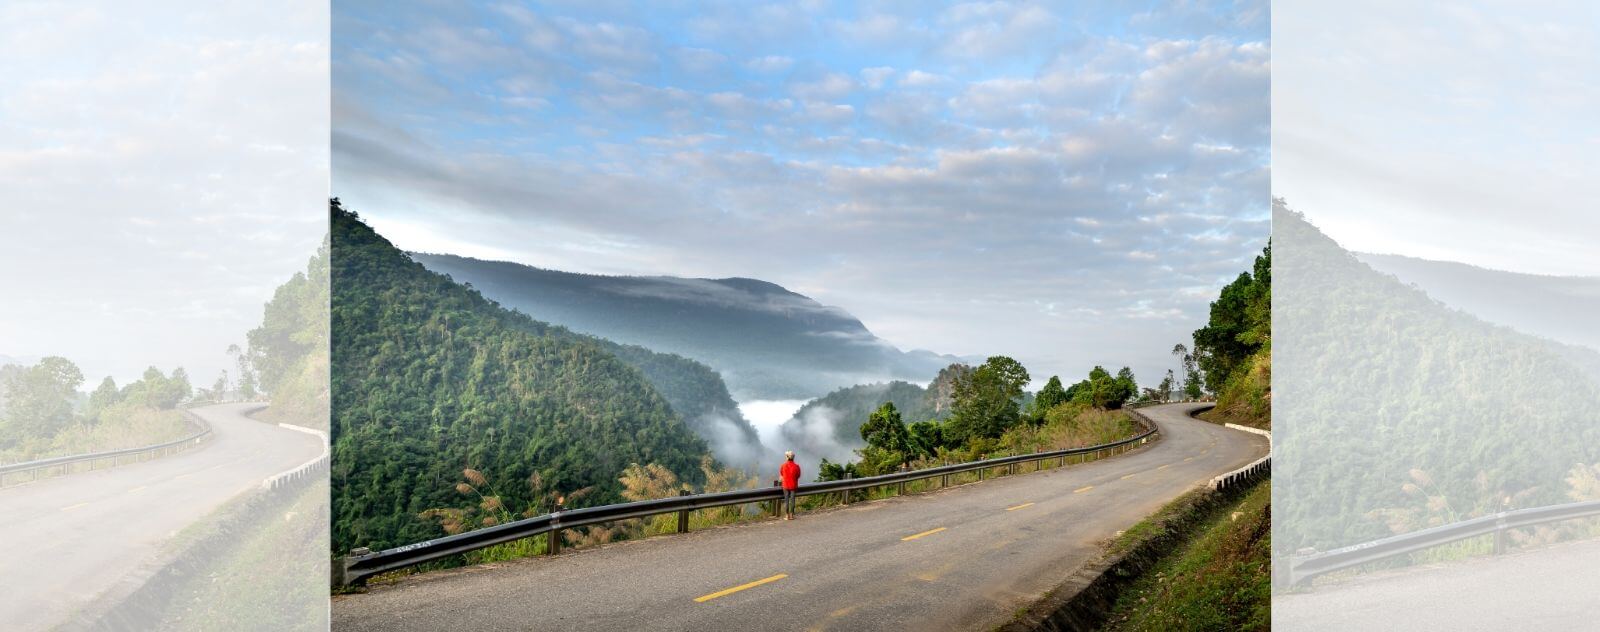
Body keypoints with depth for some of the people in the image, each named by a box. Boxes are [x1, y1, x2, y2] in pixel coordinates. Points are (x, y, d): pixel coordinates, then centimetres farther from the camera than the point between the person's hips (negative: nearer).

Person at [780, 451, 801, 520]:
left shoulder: (783, 466, -11)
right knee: (792, 499, 7)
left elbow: (781, 474, 6)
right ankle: (791, 515, 11)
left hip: (786, 485, 0)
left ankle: (787, 516, 7)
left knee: (786, 500, 7)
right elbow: (798, 476, 1)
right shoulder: (796, 466, -11)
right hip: (794, 485, 0)